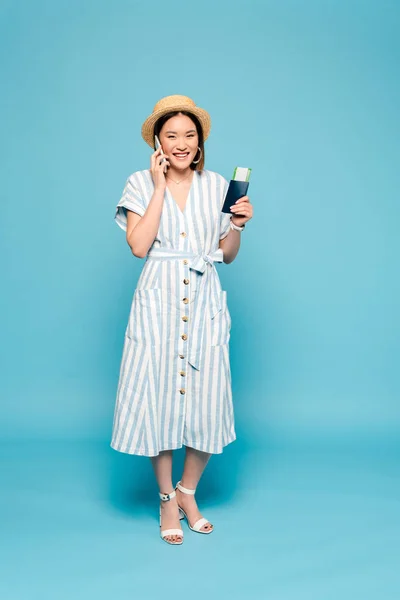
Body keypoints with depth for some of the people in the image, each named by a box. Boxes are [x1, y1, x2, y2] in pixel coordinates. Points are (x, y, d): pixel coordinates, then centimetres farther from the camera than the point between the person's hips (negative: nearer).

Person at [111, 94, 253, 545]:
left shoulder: (217, 185, 9)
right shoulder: (141, 183, 2)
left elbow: (228, 254, 12)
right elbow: (138, 246, -12)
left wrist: (238, 224, -7)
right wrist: (160, 187, -10)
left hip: (204, 304, 2)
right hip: (158, 304, -2)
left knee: (205, 402, 3)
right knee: (157, 397, 2)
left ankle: (188, 494, 26)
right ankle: (167, 499, 22)